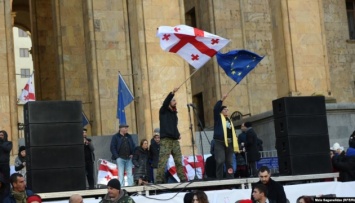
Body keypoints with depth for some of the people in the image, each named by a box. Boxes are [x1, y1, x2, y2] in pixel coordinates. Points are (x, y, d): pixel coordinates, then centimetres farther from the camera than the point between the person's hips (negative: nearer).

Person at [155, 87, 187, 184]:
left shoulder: (174, 113, 19)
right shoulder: (163, 111, 2)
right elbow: (165, 102, -18)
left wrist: (178, 134, 8)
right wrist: (172, 93, -29)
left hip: (175, 140, 6)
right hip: (165, 140, -6)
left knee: (179, 160, 5)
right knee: (162, 161, -11)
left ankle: (182, 178, 9)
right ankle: (159, 179, -12)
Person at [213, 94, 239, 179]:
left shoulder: (229, 120, 22)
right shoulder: (218, 117, 5)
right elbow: (215, 109, -15)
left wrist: (234, 142, 15)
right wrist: (222, 99, -18)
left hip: (229, 143, 6)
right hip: (219, 142, -6)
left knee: (229, 162, 7)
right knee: (220, 161, -13)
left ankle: (230, 178, 11)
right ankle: (219, 178, -9)